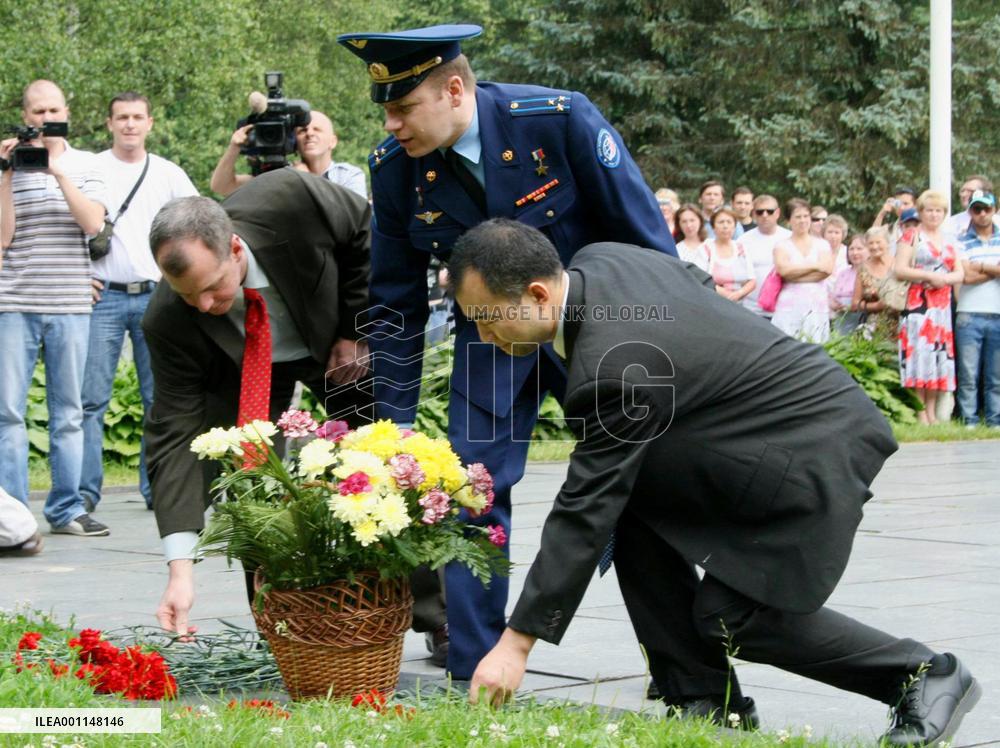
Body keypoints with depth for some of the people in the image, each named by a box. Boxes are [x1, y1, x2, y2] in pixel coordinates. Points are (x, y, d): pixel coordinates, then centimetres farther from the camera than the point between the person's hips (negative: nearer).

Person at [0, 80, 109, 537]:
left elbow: (93, 223, -7)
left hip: (70, 305, 1)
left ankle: (67, 509, 11)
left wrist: (57, 172, -12)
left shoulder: (83, 164, 8)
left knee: (67, 412, 6)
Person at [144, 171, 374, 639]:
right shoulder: (168, 323, -35)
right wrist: (180, 568, -41)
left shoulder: (291, 198, -40)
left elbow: (363, 231, -18)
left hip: (341, 342, 1)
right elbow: (175, 435, -34)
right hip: (245, 368, 0)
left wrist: (354, 331, -18)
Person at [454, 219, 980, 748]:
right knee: (631, 503, -3)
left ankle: (924, 676, 7)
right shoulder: (597, 261, -2)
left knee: (728, 618, -8)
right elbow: (699, 283, 18)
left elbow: (585, 510, -25)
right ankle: (704, 700, 4)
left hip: (819, 450, -10)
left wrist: (517, 642, -21)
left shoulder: (610, 365, -29)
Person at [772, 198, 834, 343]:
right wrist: (814, 265, -3)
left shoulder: (822, 244, 14)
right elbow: (783, 269, -8)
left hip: (817, 305, 2)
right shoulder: (782, 245, 9)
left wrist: (795, 273, -6)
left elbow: (827, 269, -2)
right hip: (789, 305, -2)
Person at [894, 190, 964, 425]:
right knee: (920, 353, -11)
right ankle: (920, 413, -11)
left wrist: (946, 279, -6)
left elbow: (960, 273, 15)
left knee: (940, 355, 2)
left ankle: (932, 411, 7)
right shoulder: (911, 237, 3)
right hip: (918, 304, -5)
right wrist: (929, 275, -13)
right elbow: (899, 270, -7)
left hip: (944, 306, 5)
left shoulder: (949, 240, 19)